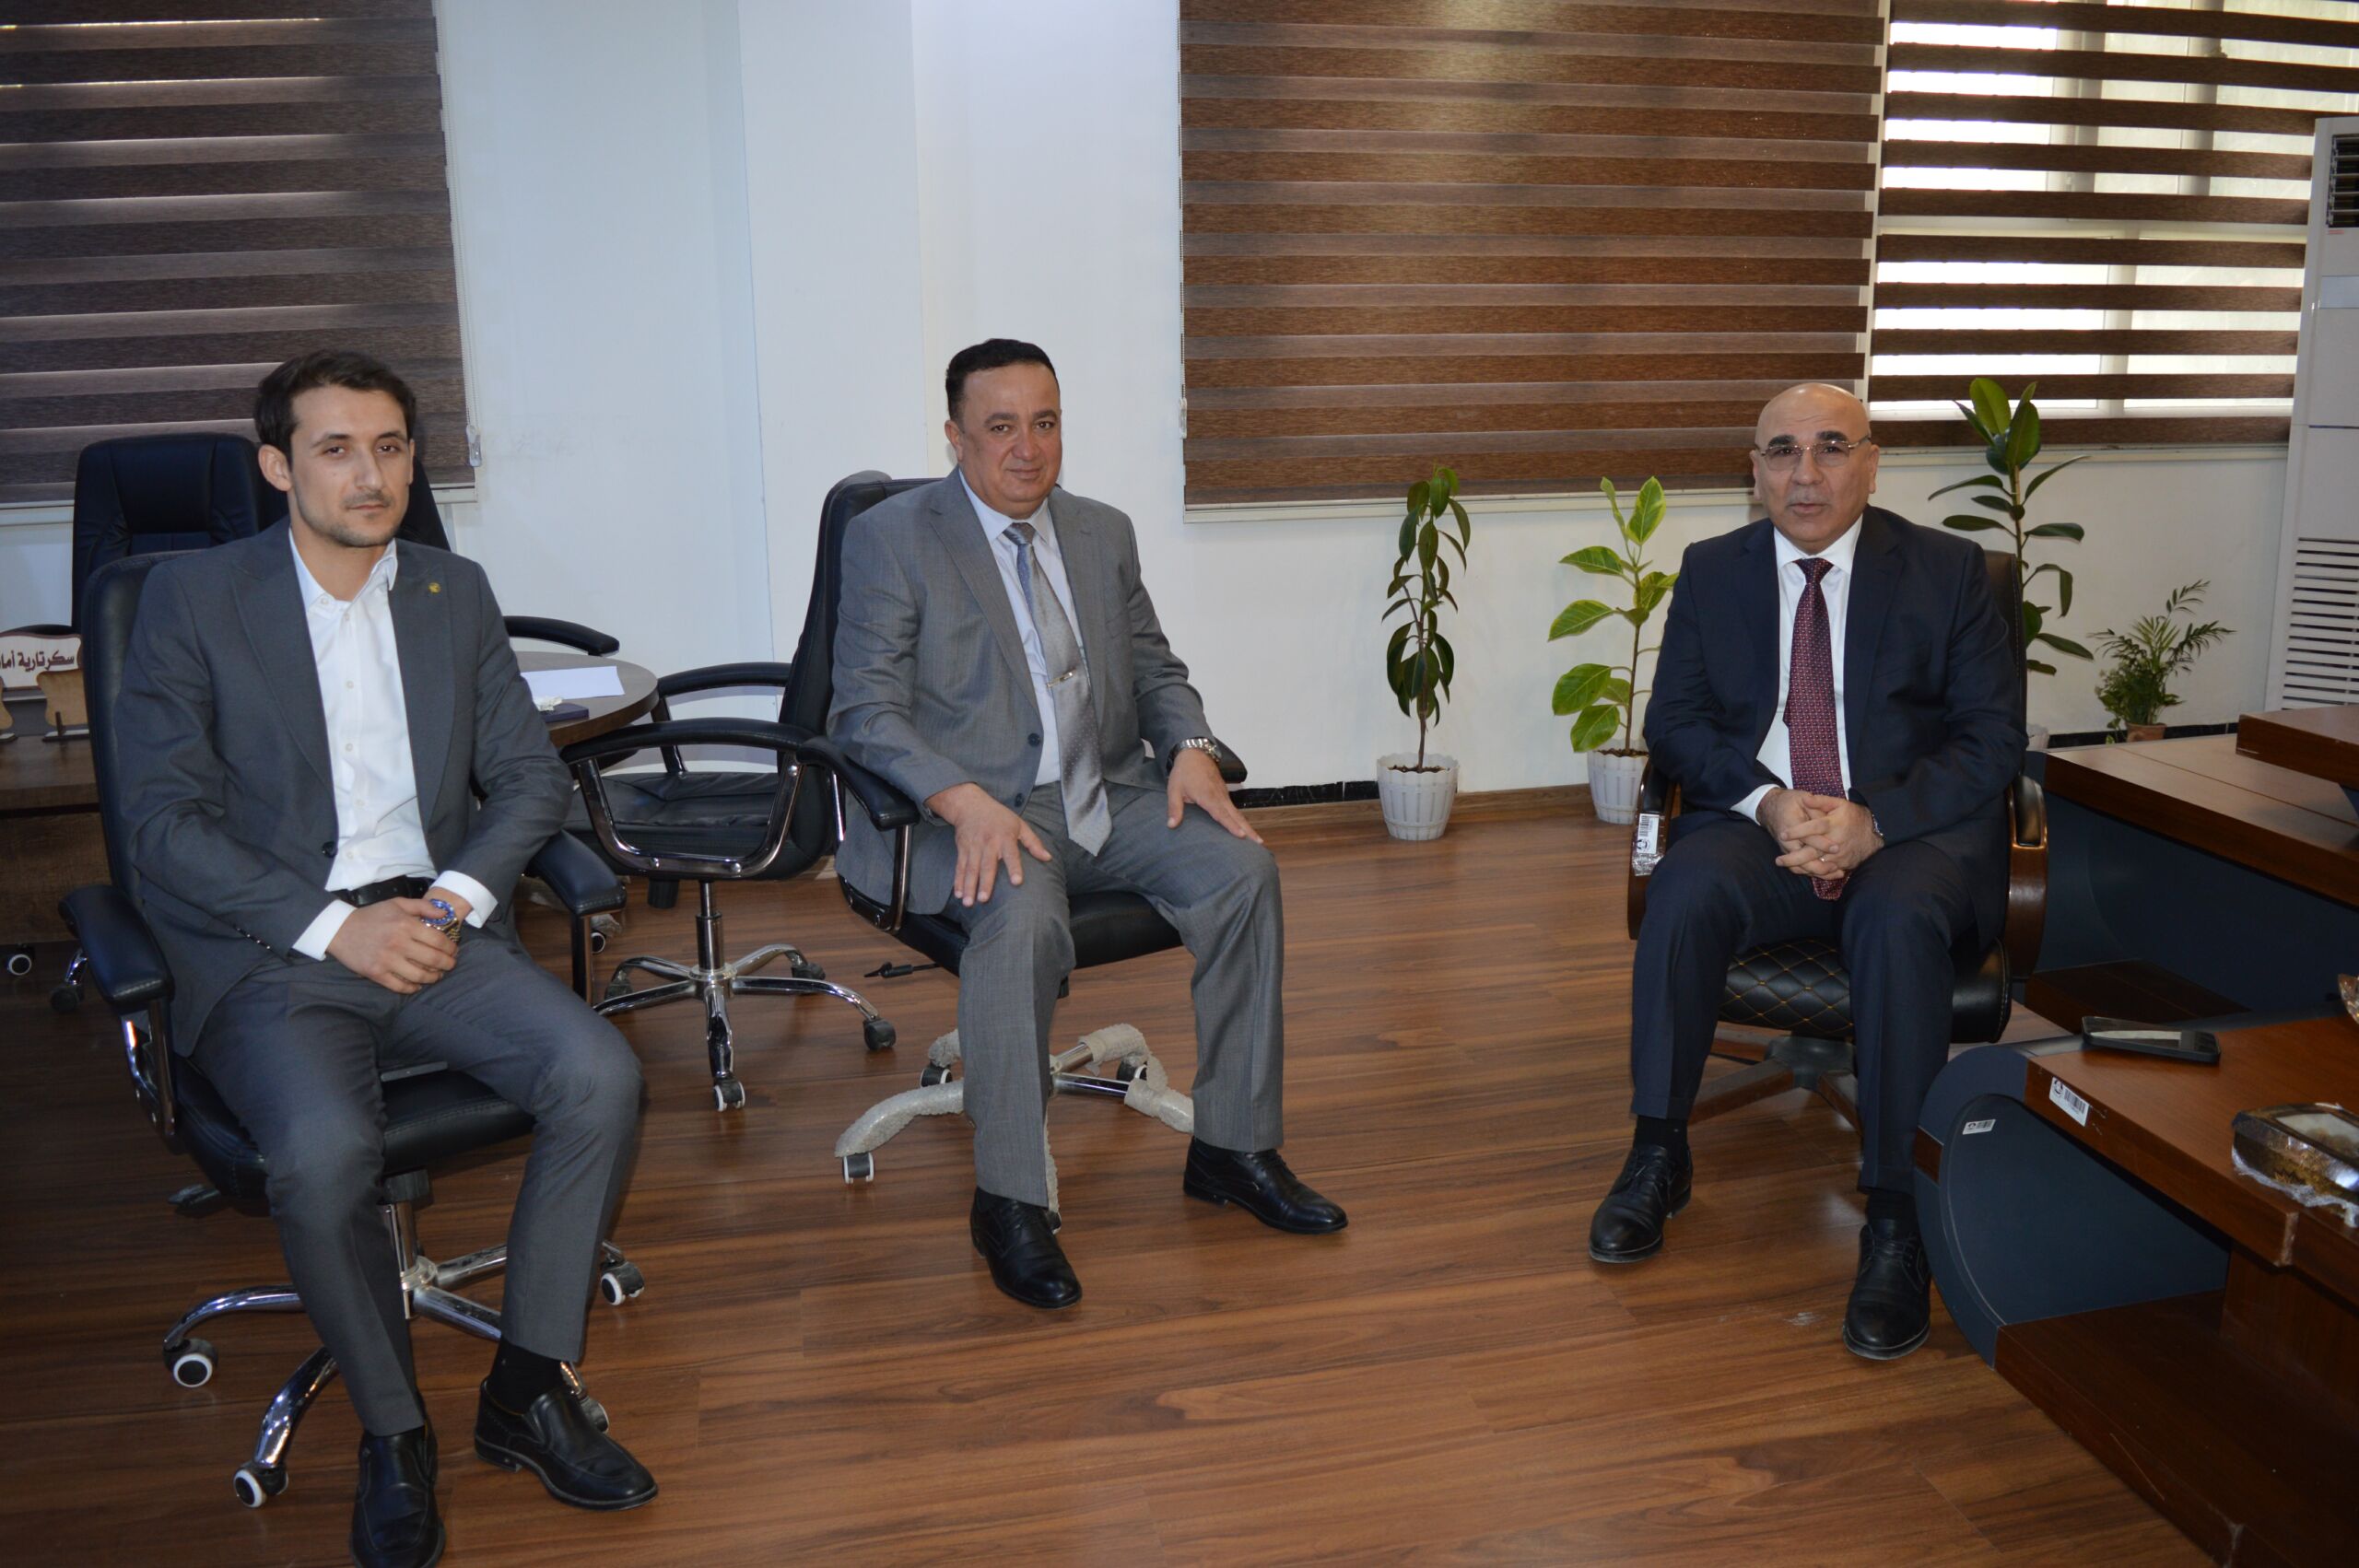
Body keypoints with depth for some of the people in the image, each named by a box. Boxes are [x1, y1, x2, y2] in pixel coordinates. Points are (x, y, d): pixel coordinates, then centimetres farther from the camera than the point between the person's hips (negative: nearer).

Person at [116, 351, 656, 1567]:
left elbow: (531, 776, 11)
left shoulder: (455, 594, 12)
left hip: (433, 928, 4)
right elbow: (168, 826, -5)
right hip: (267, 954, -3)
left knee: (602, 1076, -22)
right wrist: (335, 927, -16)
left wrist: (455, 898, -8)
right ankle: (390, 1432, -5)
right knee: (324, 1153, -32)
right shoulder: (191, 600, 0)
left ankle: (526, 1388, -4)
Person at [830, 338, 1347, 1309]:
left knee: (1242, 869, -18)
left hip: (1109, 795, 6)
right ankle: (1009, 1201, -21)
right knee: (1022, 915, -36)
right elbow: (866, 710, -10)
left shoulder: (1103, 533, 15)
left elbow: (1154, 667, 19)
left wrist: (1190, 746, -4)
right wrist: (966, 802, -27)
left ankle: (1232, 1147, -4)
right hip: (977, 809, -5)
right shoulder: (892, 538, -3)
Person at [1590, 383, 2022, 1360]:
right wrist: (1768, 801, -15)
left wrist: (1876, 820, -20)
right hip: (1760, 823, 2)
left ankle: (1896, 1218, -25)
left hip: (1912, 831, -1)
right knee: (1685, 892, -31)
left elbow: (1992, 738, -2)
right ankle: (1657, 1158, -14)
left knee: (1900, 919, -35)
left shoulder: (1947, 571, 3)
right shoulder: (1712, 571, 9)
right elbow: (1675, 722, 6)